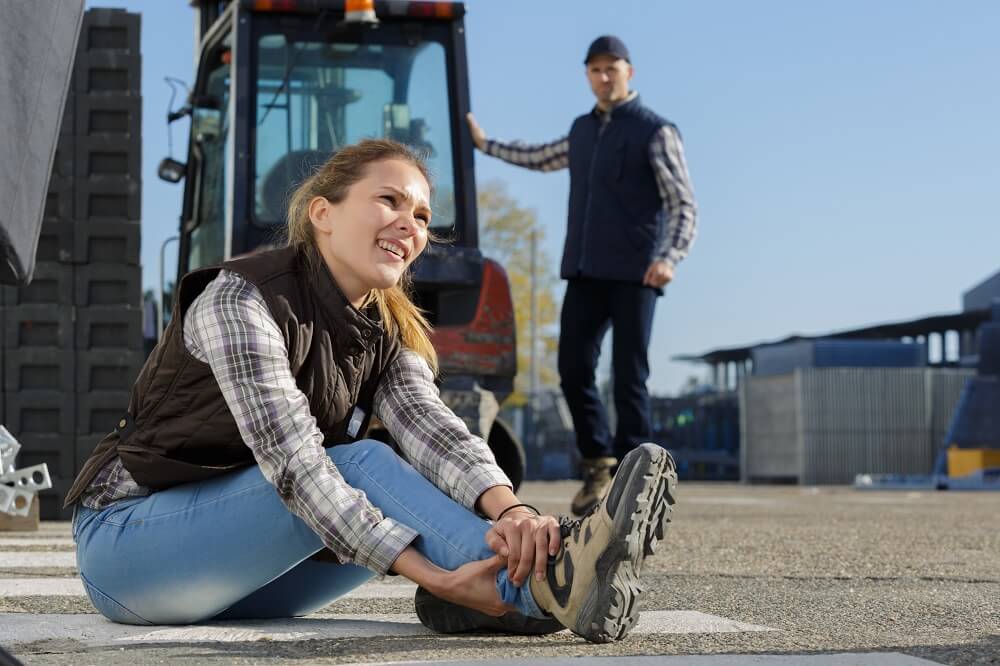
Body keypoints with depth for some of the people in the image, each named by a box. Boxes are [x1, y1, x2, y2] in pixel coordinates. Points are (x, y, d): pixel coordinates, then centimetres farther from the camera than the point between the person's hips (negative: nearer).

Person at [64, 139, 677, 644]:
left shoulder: (388, 332, 3)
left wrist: (509, 509, -41)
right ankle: (550, 584, -42)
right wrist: (436, 579, -39)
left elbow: (430, 428, -18)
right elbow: (292, 461, -31)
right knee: (362, 463, -26)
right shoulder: (241, 299, -19)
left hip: (236, 587, 7)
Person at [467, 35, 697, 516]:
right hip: (584, 272, 5)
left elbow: (684, 207, -7)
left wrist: (669, 258, -24)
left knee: (629, 378, -6)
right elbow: (541, 159, 39)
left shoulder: (656, 132, -1)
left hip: (633, 275, -5)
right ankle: (597, 463, 16)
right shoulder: (583, 130, 18)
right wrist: (484, 143, 45)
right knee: (574, 370, 0)